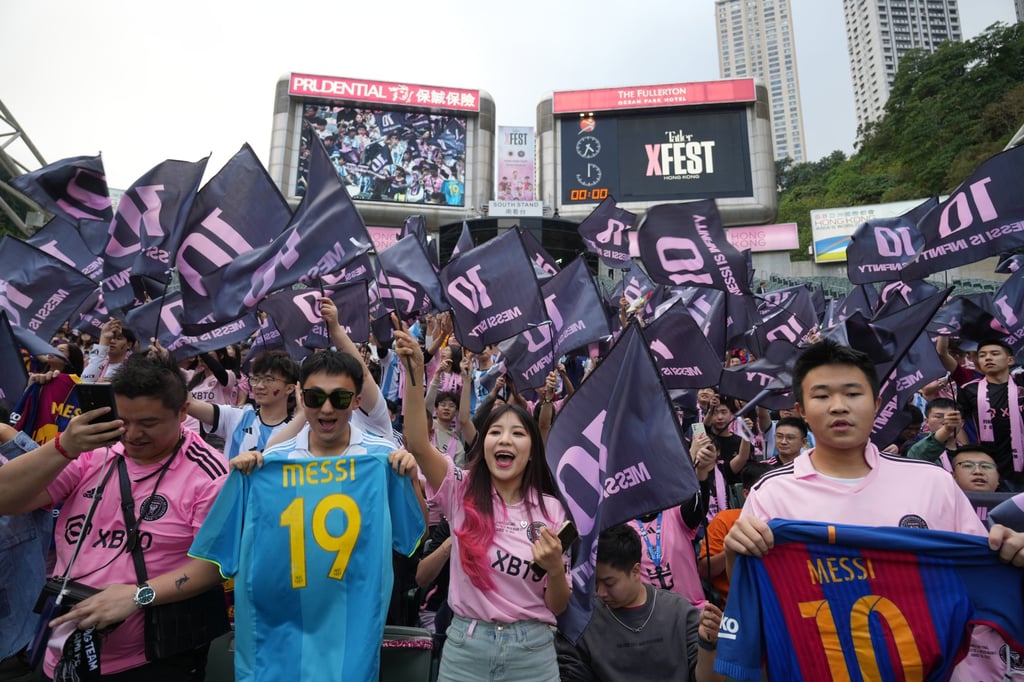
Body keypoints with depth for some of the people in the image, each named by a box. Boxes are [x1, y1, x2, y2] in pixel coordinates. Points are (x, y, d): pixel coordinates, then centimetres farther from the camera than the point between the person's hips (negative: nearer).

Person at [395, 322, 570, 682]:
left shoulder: (550, 509, -4)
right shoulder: (462, 491, -5)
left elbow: (558, 606, 2)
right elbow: (418, 446, -24)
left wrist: (556, 569, -19)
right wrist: (414, 374, -35)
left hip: (531, 651, 0)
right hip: (466, 647, 0)